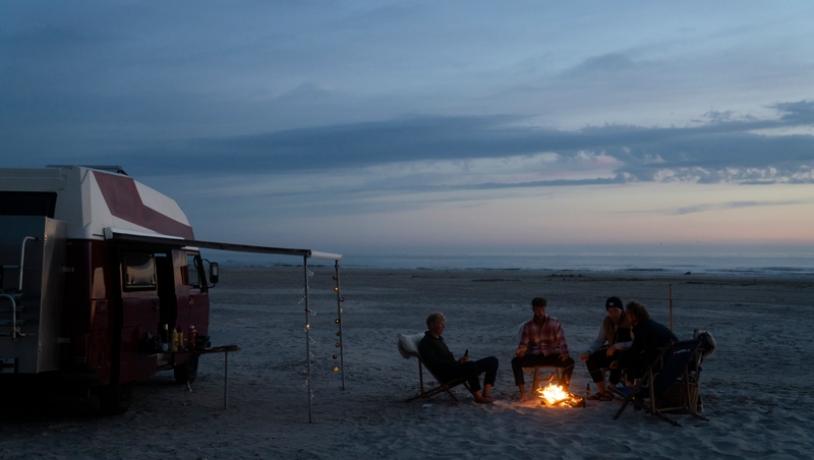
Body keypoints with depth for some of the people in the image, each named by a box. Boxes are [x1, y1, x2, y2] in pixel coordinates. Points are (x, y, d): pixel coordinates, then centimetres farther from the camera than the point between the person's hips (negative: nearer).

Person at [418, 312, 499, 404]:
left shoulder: (439, 339, 26)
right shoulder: (425, 343, -4)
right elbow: (434, 363, -17)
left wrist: (460, 361, 1)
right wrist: (457, 362, -22)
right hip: (446, 375, -9)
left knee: (492, 361, -2)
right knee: (471, 366, -39)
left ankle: (486, 393, -16)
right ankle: (478, 396, -28)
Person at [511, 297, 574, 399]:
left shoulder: (554, 323, 2)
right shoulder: (527, 326, 4)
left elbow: (561, 341, -2)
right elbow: (523, 344, 0)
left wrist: (564, 353, -23)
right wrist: (520, 351, -24)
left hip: (552, 356, -1)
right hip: (534, 356, 1)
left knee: (569, 361, -29)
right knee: (515, 361, -25)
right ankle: (522, 393, -22)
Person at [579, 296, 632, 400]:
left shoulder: (630, 321, -18)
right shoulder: (607, 322, 2)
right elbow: (599, 341, 6)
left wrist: (616, 346, -35)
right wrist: (588, 352, -12)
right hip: (612, 352, 7)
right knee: (591, 359, -11)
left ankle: (609, 391, -13)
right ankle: (601, 391, 1)